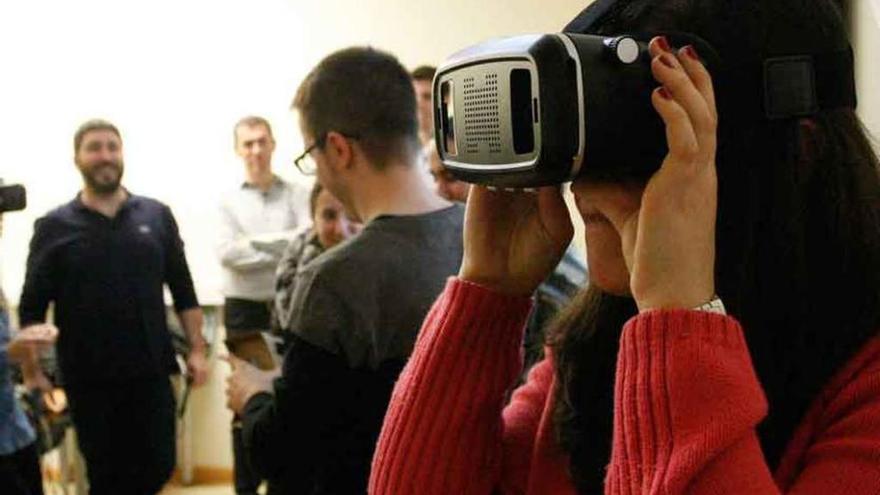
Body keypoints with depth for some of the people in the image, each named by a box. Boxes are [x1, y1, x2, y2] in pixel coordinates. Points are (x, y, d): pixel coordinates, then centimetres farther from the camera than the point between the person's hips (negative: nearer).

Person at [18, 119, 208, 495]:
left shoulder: (156, 216, 5)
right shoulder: (54, 227, 0)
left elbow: (183, 291, 8)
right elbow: (32, 308, -1)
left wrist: (197, 349, 2)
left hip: (151, 372, 2)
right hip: (89, 379, -1)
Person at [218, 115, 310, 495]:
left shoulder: (296, 195, 4)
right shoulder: (228, 201, 4)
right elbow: (227, 254, -11)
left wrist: (256, 242, -13)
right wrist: (283, 250, -12)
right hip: (245, 310, 0)